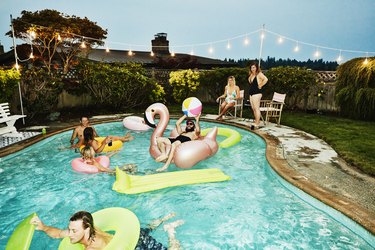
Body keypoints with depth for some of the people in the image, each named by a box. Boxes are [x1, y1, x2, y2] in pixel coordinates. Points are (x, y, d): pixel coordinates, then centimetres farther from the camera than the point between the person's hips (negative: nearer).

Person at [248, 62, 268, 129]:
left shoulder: (259, 74, -6)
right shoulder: (251, 75, 17)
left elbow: (266, 79, -23)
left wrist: (260, 85, -14)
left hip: (257, 93, -9)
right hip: (251, 92, 9)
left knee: (256, 108, -10)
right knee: (253, 109, 9)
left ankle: (256, 124, -9)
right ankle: (256, 122, 17)